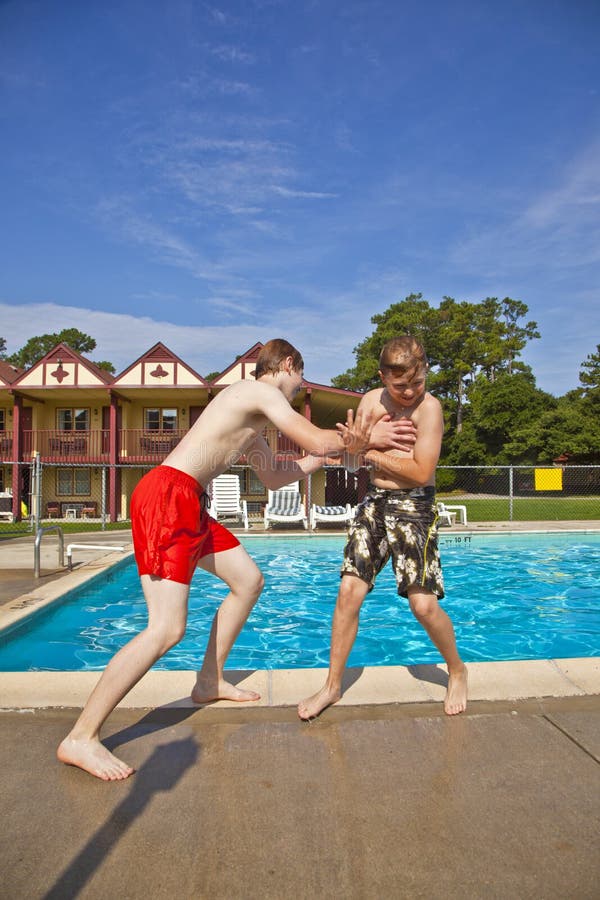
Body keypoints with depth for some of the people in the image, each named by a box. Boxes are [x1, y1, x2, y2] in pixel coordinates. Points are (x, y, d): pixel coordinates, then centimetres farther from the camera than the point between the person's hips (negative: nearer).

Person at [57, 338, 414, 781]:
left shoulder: (252, 420, 24)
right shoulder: (261, 392, -5)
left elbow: (274, 477, 27)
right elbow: (315, 439, -11)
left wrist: (339, 447, 22)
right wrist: (364, 439, 6)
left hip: (188, 504, 11)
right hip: (168, 497, -11)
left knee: (249, 579, 17)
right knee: (167, 629, -14)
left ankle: (210, 681, 29)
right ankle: (80, 738, -3)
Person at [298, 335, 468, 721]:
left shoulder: (429, 406, -12)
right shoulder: (370, 401, 5)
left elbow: (421, 471, -18)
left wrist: (374, 454, -12)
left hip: (414, 506, -4)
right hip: (374, 502, 5)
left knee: (424, 603, -9)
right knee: (349, 592, -2)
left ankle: (457, 671, 23)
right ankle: (333, 685, 13)